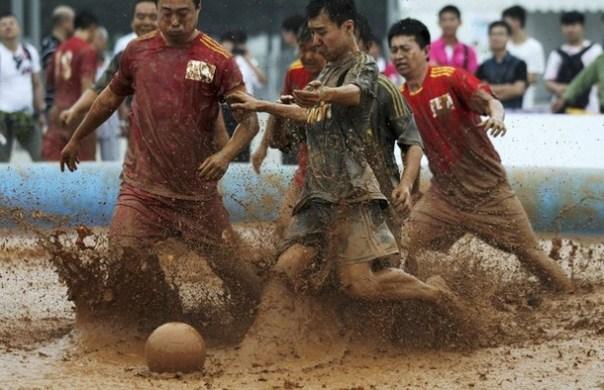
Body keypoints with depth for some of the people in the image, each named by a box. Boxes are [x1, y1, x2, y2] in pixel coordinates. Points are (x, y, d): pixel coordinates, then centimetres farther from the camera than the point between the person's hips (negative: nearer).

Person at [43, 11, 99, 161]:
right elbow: (86, 82, -18)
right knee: (85, 161, 3)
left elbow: (49, 78, 22)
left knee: (51, 160, 0)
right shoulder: (88, 50, -10)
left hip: (58, 110, 6)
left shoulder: (61, 48, 12)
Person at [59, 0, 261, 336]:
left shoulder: (218, 60, -5)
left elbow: (249, 120, -9)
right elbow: (112, 97, 24)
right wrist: (77, 139, 33)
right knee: (125, 251, -17)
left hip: (197, 190, -2)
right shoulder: (138, 51, 7)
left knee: (230, 264, 0)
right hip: (143, 185, 2)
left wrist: (227, 154, -27)